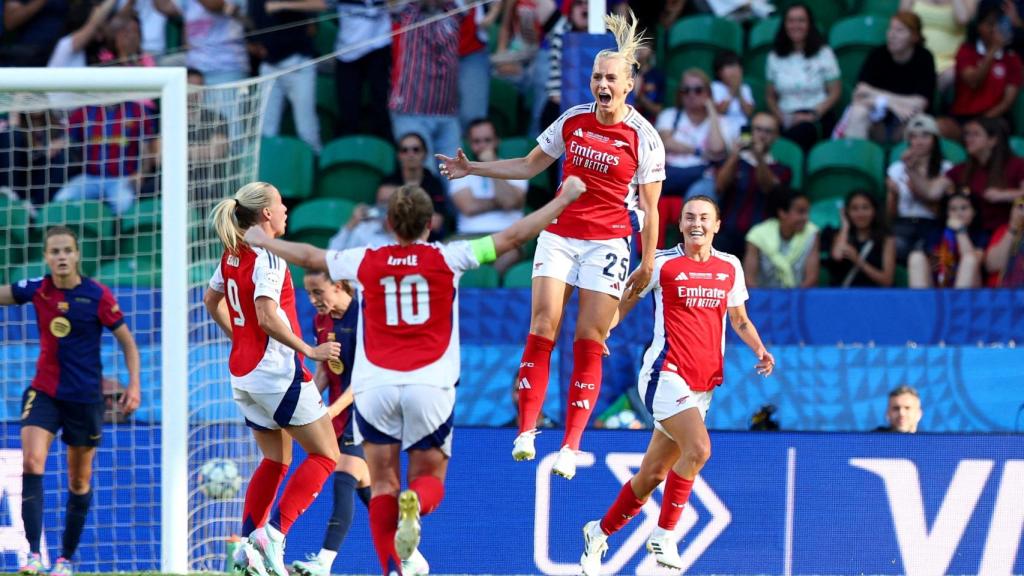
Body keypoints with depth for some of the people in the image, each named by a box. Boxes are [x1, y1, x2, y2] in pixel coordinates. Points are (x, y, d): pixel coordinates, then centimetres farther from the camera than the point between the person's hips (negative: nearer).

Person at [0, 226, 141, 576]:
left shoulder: (98, 296, -9)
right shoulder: (37, 290, -1)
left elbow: (127, 341, -1)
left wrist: (133, 385, -10)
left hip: (85, 398, -1)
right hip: (44, 391, 1)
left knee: (80, 480, 7)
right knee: (31, 461, -21)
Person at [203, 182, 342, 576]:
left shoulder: (233, 254, 9)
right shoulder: (267, 256, -17)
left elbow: (212, 300, 24)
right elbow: (268, 317, -26)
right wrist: (309, 351, -19)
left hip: (244, 373, 9)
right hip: (278, 371, -9)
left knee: (275, 461, 18)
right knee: (325, 455, -1)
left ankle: (250, 542, 8)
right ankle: (274, 531, -13)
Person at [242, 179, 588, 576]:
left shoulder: (365, 262, 6)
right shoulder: (447, 259, 2)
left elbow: (308, 256, 21)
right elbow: (512, 237, 5)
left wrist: (263, 241, 39)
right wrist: (565, 199, 15)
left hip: (375, 385, 1)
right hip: (429, 384, -1)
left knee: (382, 485, 6)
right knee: (430, 480, 9)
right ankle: (414, 505, -28)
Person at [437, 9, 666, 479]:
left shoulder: (643, 138, -6)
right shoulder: (573, 121, 4)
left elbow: (649, 207, -4)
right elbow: (529, 166, 17)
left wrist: (647, 265, -6)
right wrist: (473, 169, 11)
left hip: (607, 244, -3)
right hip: (559, 235, 3)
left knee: (589, 342, -5)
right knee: (542, 327, -9)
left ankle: (570, 445, -4)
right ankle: (526, 431, -10)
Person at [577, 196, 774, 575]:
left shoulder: (730, 267, 12)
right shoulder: (662, 263, -1)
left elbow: (739, 320, 23)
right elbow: (624, 304, 6)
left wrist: (759, 349, 5)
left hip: (703, 383, 5)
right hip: (666, 372, -5)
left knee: (654, 473, 8)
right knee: (698, 449, -25)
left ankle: (600, 533, 26)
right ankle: (663, 535, -13)